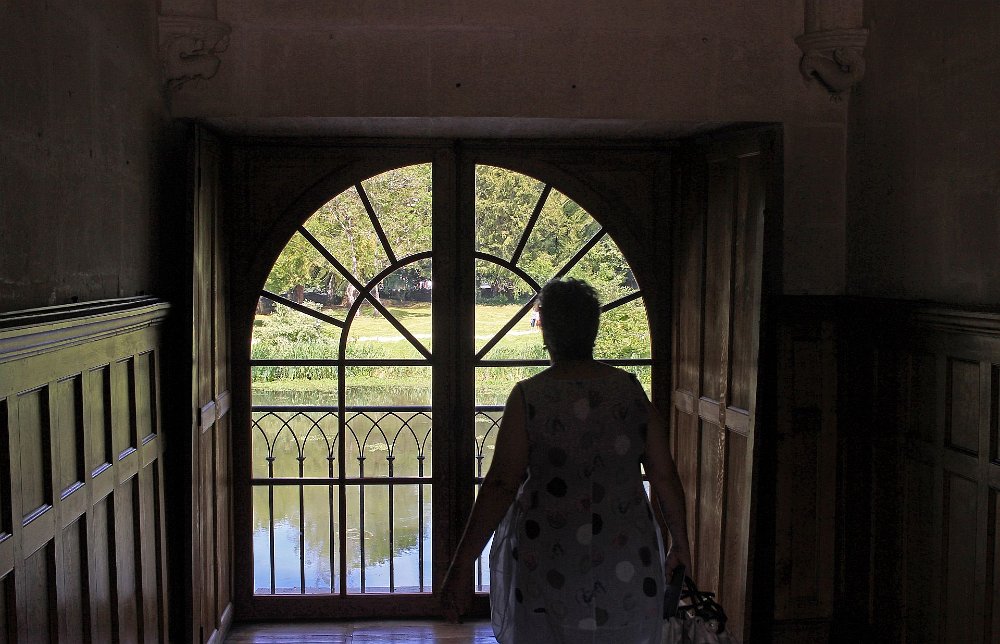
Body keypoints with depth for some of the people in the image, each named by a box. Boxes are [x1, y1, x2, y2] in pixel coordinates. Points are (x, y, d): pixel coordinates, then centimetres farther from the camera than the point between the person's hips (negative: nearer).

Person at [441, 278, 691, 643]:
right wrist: (680, 544, 12)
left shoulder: (527, 397, -13)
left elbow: (500, 486, -18)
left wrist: (460, 568, -15)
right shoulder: (631, 391, -4)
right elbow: (665, 477, -2)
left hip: (549, 565, -2)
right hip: (626, 564, 3)